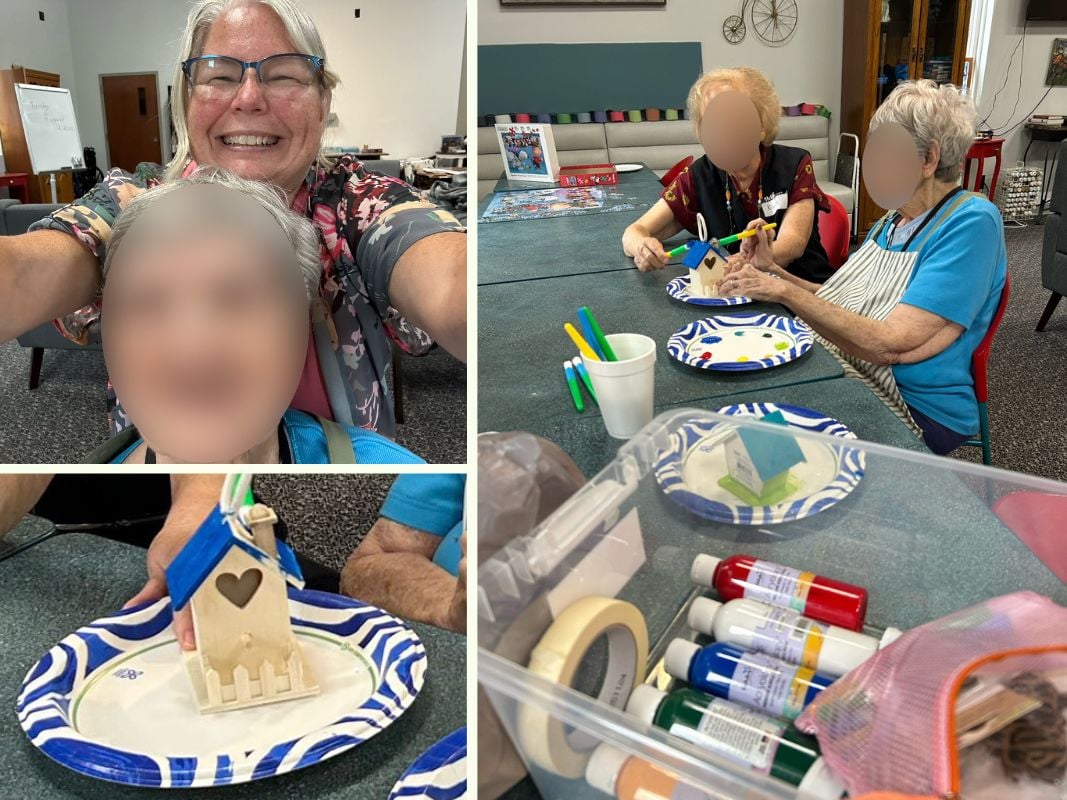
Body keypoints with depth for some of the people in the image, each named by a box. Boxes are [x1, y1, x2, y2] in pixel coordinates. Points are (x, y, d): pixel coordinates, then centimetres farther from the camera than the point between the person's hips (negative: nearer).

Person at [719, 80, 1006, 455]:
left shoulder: (970, 222, -17)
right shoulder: (892, 220, 10)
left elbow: (890, 345, -26)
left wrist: (785, 292, -22)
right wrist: (772, 270, -1)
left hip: (913, 411, -7)